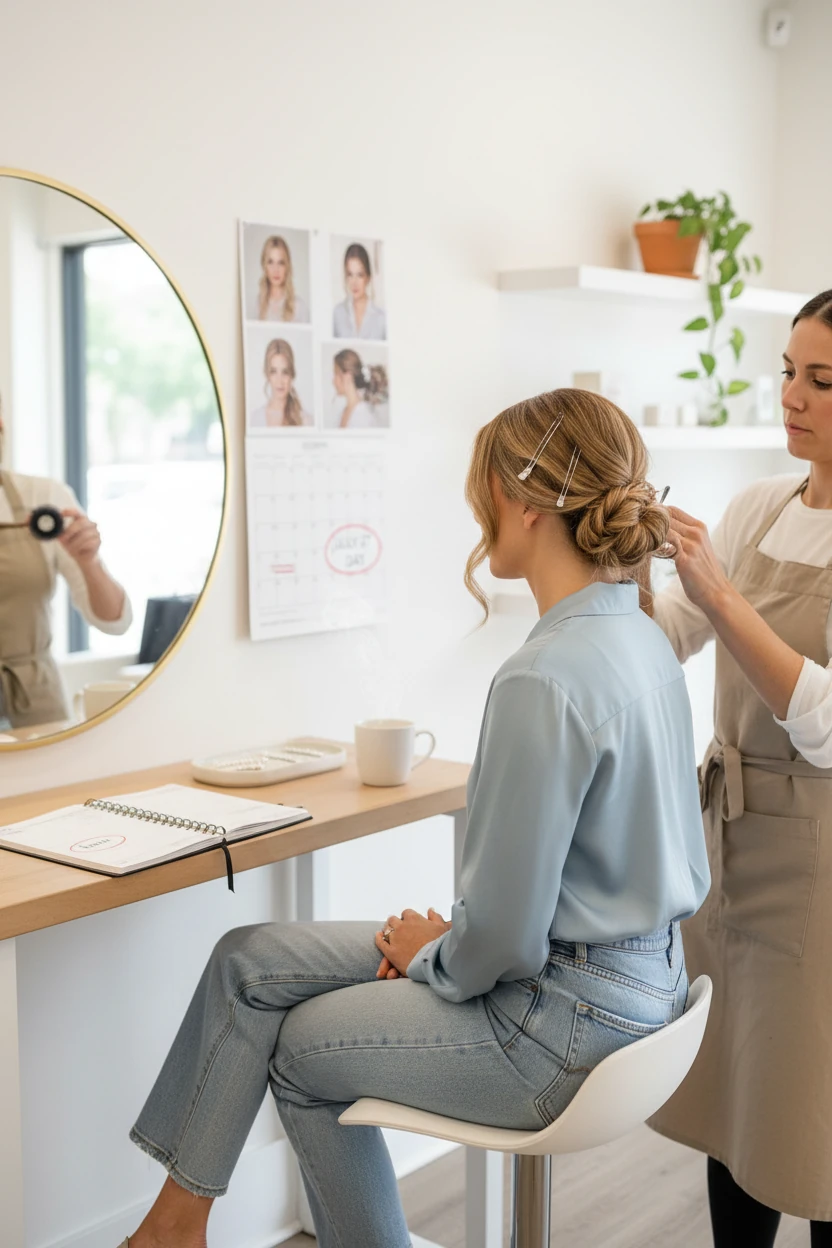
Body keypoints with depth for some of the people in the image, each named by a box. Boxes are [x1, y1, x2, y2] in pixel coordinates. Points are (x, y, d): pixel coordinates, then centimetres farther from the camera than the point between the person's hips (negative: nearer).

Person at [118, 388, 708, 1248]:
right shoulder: (640, 637, 3)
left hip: (566, 1025, -9)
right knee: (250, 962, 10)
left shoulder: (546, 678, -28)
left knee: (300, 1047, 14)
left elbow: (503, 941, -25)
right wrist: (446, 939, 8)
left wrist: (434, 955, -3)